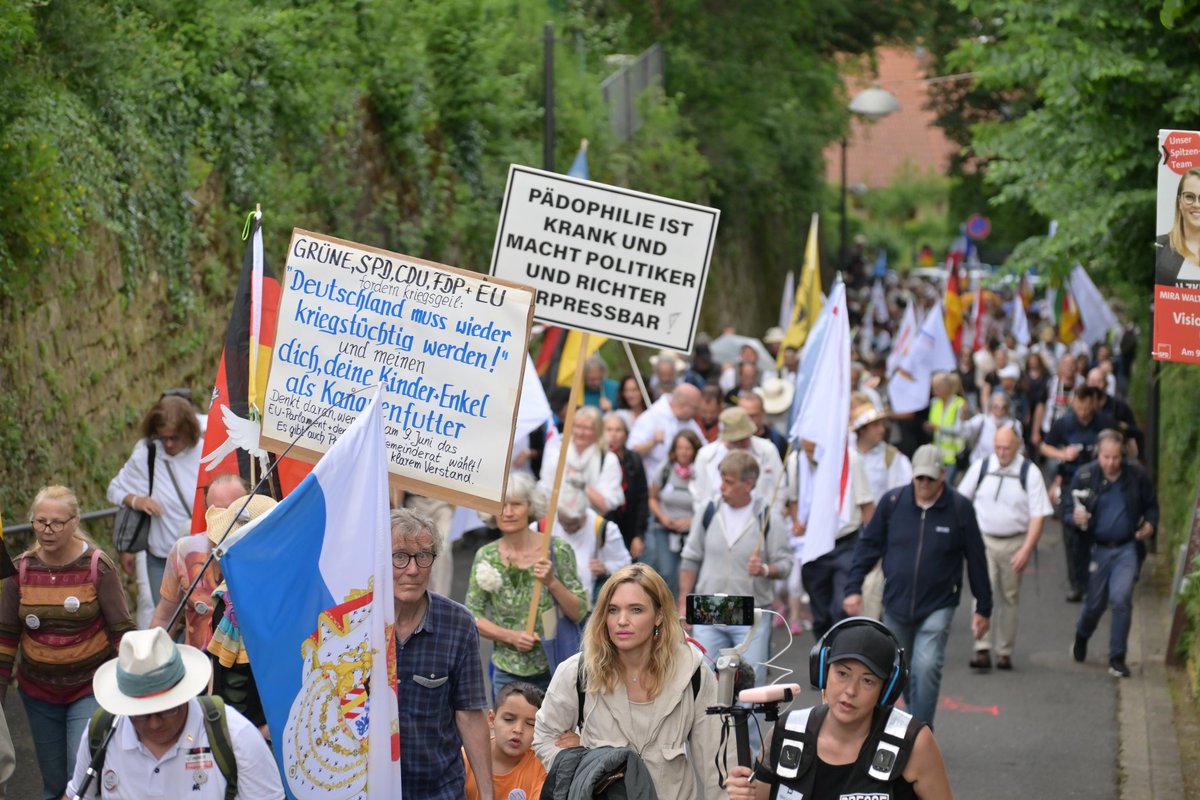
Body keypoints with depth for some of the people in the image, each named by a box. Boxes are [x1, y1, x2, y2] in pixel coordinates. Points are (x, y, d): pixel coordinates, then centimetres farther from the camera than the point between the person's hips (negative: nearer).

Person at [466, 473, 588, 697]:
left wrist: (552, 582, -20)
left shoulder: (558, 550, -6)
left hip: (554, 671, -1)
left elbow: (579, 613, -5)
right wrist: (510, 636, -12)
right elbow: (472, 616, 2)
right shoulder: (486, 556, -1)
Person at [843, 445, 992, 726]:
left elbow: (976, 560, 1)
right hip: (896, 605, 3)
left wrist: (983, 608, 4)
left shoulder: (959, 508, -7)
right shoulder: (893, 502, -3)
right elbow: (868, 545, 5)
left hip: (937, 607, -3)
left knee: (926, 668, -18)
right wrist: (853, 587, -2)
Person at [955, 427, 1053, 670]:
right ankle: (982, 650, -17)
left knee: (1009, 598, 9)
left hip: (1015, 543, 0)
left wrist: (1026, 550, -14)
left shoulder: (1030, 473, -6)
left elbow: (1038, 515, -6)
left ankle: (1005, 652, 19)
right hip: (984, 540, 0)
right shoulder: (980, 467, 0)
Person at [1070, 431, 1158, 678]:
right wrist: (1076, 518, -24)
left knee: (1121, 599, -14)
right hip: (1097, 549, 0)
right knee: (1094, 603, 11)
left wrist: (1150, 524, -9)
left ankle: (1117, 657, -1)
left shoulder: (1136, 475, -4)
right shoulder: (1084, 476, -7)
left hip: (1127, 549, 0)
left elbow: (1151, 505, 11)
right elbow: (1069, 511, -1)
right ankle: (1081, 637, 44)